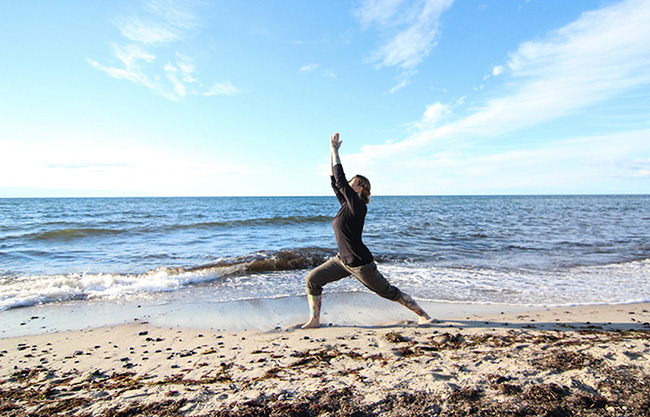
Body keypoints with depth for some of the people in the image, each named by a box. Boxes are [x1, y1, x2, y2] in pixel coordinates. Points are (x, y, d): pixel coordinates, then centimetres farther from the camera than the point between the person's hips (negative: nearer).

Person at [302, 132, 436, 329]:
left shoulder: (357, 205, -18)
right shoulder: (348, 204, 5)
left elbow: (340, 180, -20)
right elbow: (335, 182, 7)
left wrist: (335, 151, -13)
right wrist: (332, 152, 7)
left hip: (360, 263, -9)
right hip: (343, 260, 9)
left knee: (388, 292, 6)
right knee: (312, 279, 3)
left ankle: (422, 315, 24)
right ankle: (315, 320, 14)